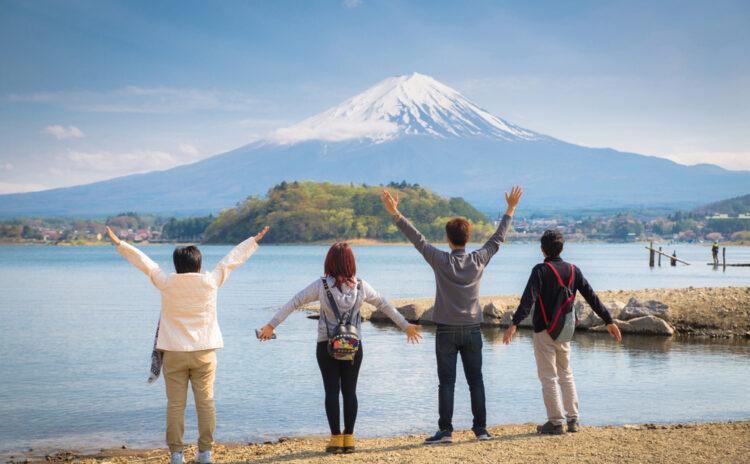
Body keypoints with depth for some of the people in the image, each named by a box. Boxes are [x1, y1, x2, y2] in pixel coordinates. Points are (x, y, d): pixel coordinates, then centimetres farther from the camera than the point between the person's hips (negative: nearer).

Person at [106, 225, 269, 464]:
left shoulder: (166, 283, -5)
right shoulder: (210, 282, -4)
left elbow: (143, 261, 7)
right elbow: (232, 259, 8)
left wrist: (119, 244, 19)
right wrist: (254, 241, 20)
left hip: (174, 353, 0)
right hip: (204, 352, 0)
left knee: (175, 404, 3)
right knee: (205, 402, 5)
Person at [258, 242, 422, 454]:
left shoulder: (321, 286, -9)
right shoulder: (361, 287, -3)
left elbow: (294, 303, -9)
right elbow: (385, 305, 8)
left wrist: (271, 325, -4)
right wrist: (406, 326, 19)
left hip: (327, 347, -2)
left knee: (332, 391, 4)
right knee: (350, 391, 8)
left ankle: (336, 439, 4)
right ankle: (349, 438, 9)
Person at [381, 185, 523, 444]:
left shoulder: (441, 261, -11)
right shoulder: (479, 260, -2)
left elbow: (417, 239, -10)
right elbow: (498, 238, 9)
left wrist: (395, 214, -8)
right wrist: (510, 210, 20)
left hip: (447, 331, -3)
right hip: (472, 330, 3)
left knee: (447, 382, -1)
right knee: (475, 381, 8)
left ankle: (445, 430, -3)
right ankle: (481, 429, 9)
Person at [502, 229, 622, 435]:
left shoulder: (541, 270, -11)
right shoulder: (573, 270, 5)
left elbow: (528, 299, -24)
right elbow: (592, 297, 5)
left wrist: (515, 324, -31)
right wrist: (609, 321, 10)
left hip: (545, 329, -6)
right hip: (565, 331, 6)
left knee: (548, 376, 0)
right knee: (566, 374, 18)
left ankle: (555, 422, 1)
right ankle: (573, 419, 17)